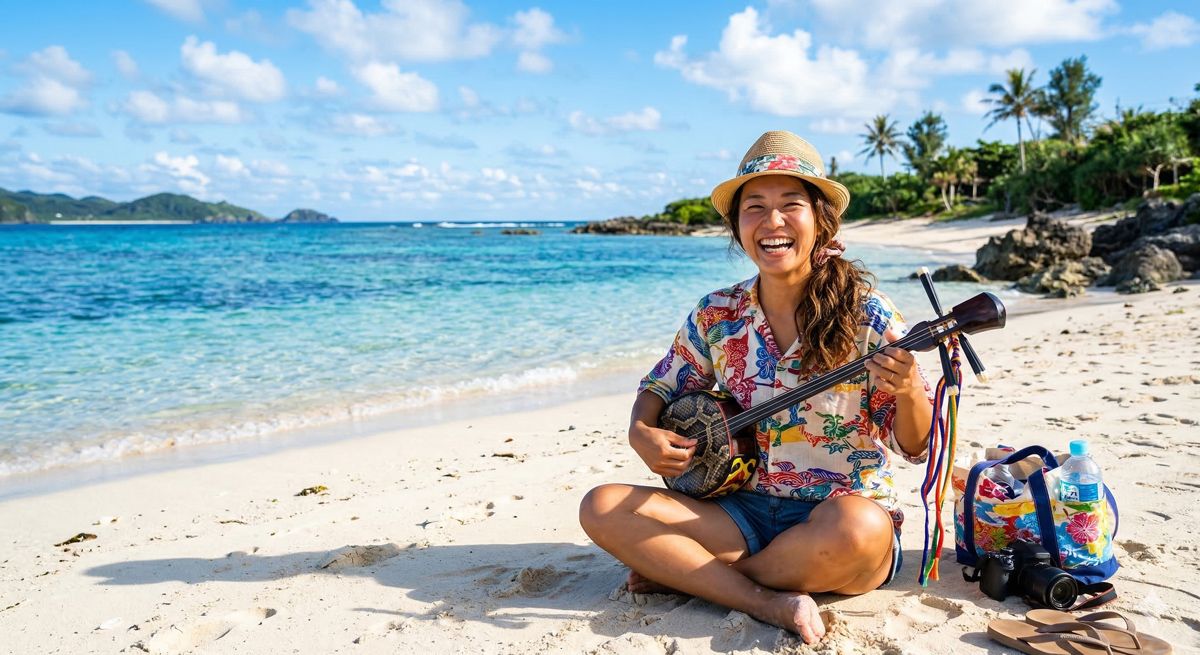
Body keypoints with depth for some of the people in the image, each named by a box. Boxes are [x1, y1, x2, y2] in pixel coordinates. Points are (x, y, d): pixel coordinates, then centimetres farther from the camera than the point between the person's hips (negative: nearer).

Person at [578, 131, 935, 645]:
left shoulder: (865, 314, -9)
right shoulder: (716, 315, 0)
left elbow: (915, 445, -7)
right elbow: (660, 388, 14)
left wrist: (907, 390, -29)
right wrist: (642, 433, -8)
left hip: (841, 512, -2)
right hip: (745, 513, 3)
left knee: (858, 529, -38)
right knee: (601, 507, -14)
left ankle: (688, 574, -13)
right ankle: (767, 601, -20)